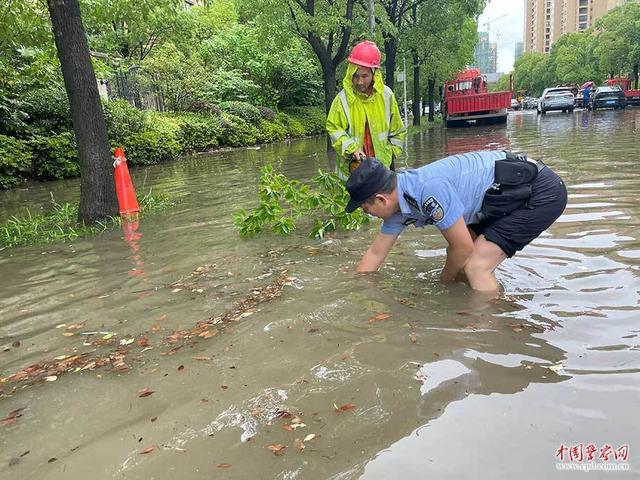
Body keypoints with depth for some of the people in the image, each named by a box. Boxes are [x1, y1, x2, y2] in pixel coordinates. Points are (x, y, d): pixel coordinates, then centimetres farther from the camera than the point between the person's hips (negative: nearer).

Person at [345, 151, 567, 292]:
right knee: (458, 258, 9)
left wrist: (445, 280, 0)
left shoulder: (428, 189, -29)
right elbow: (375, 253, 12)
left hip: (542, 191, -9)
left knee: (476, 266, -15)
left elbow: (463, 247, -18)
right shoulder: (399, 206, 0)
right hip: (509, 197, 9)